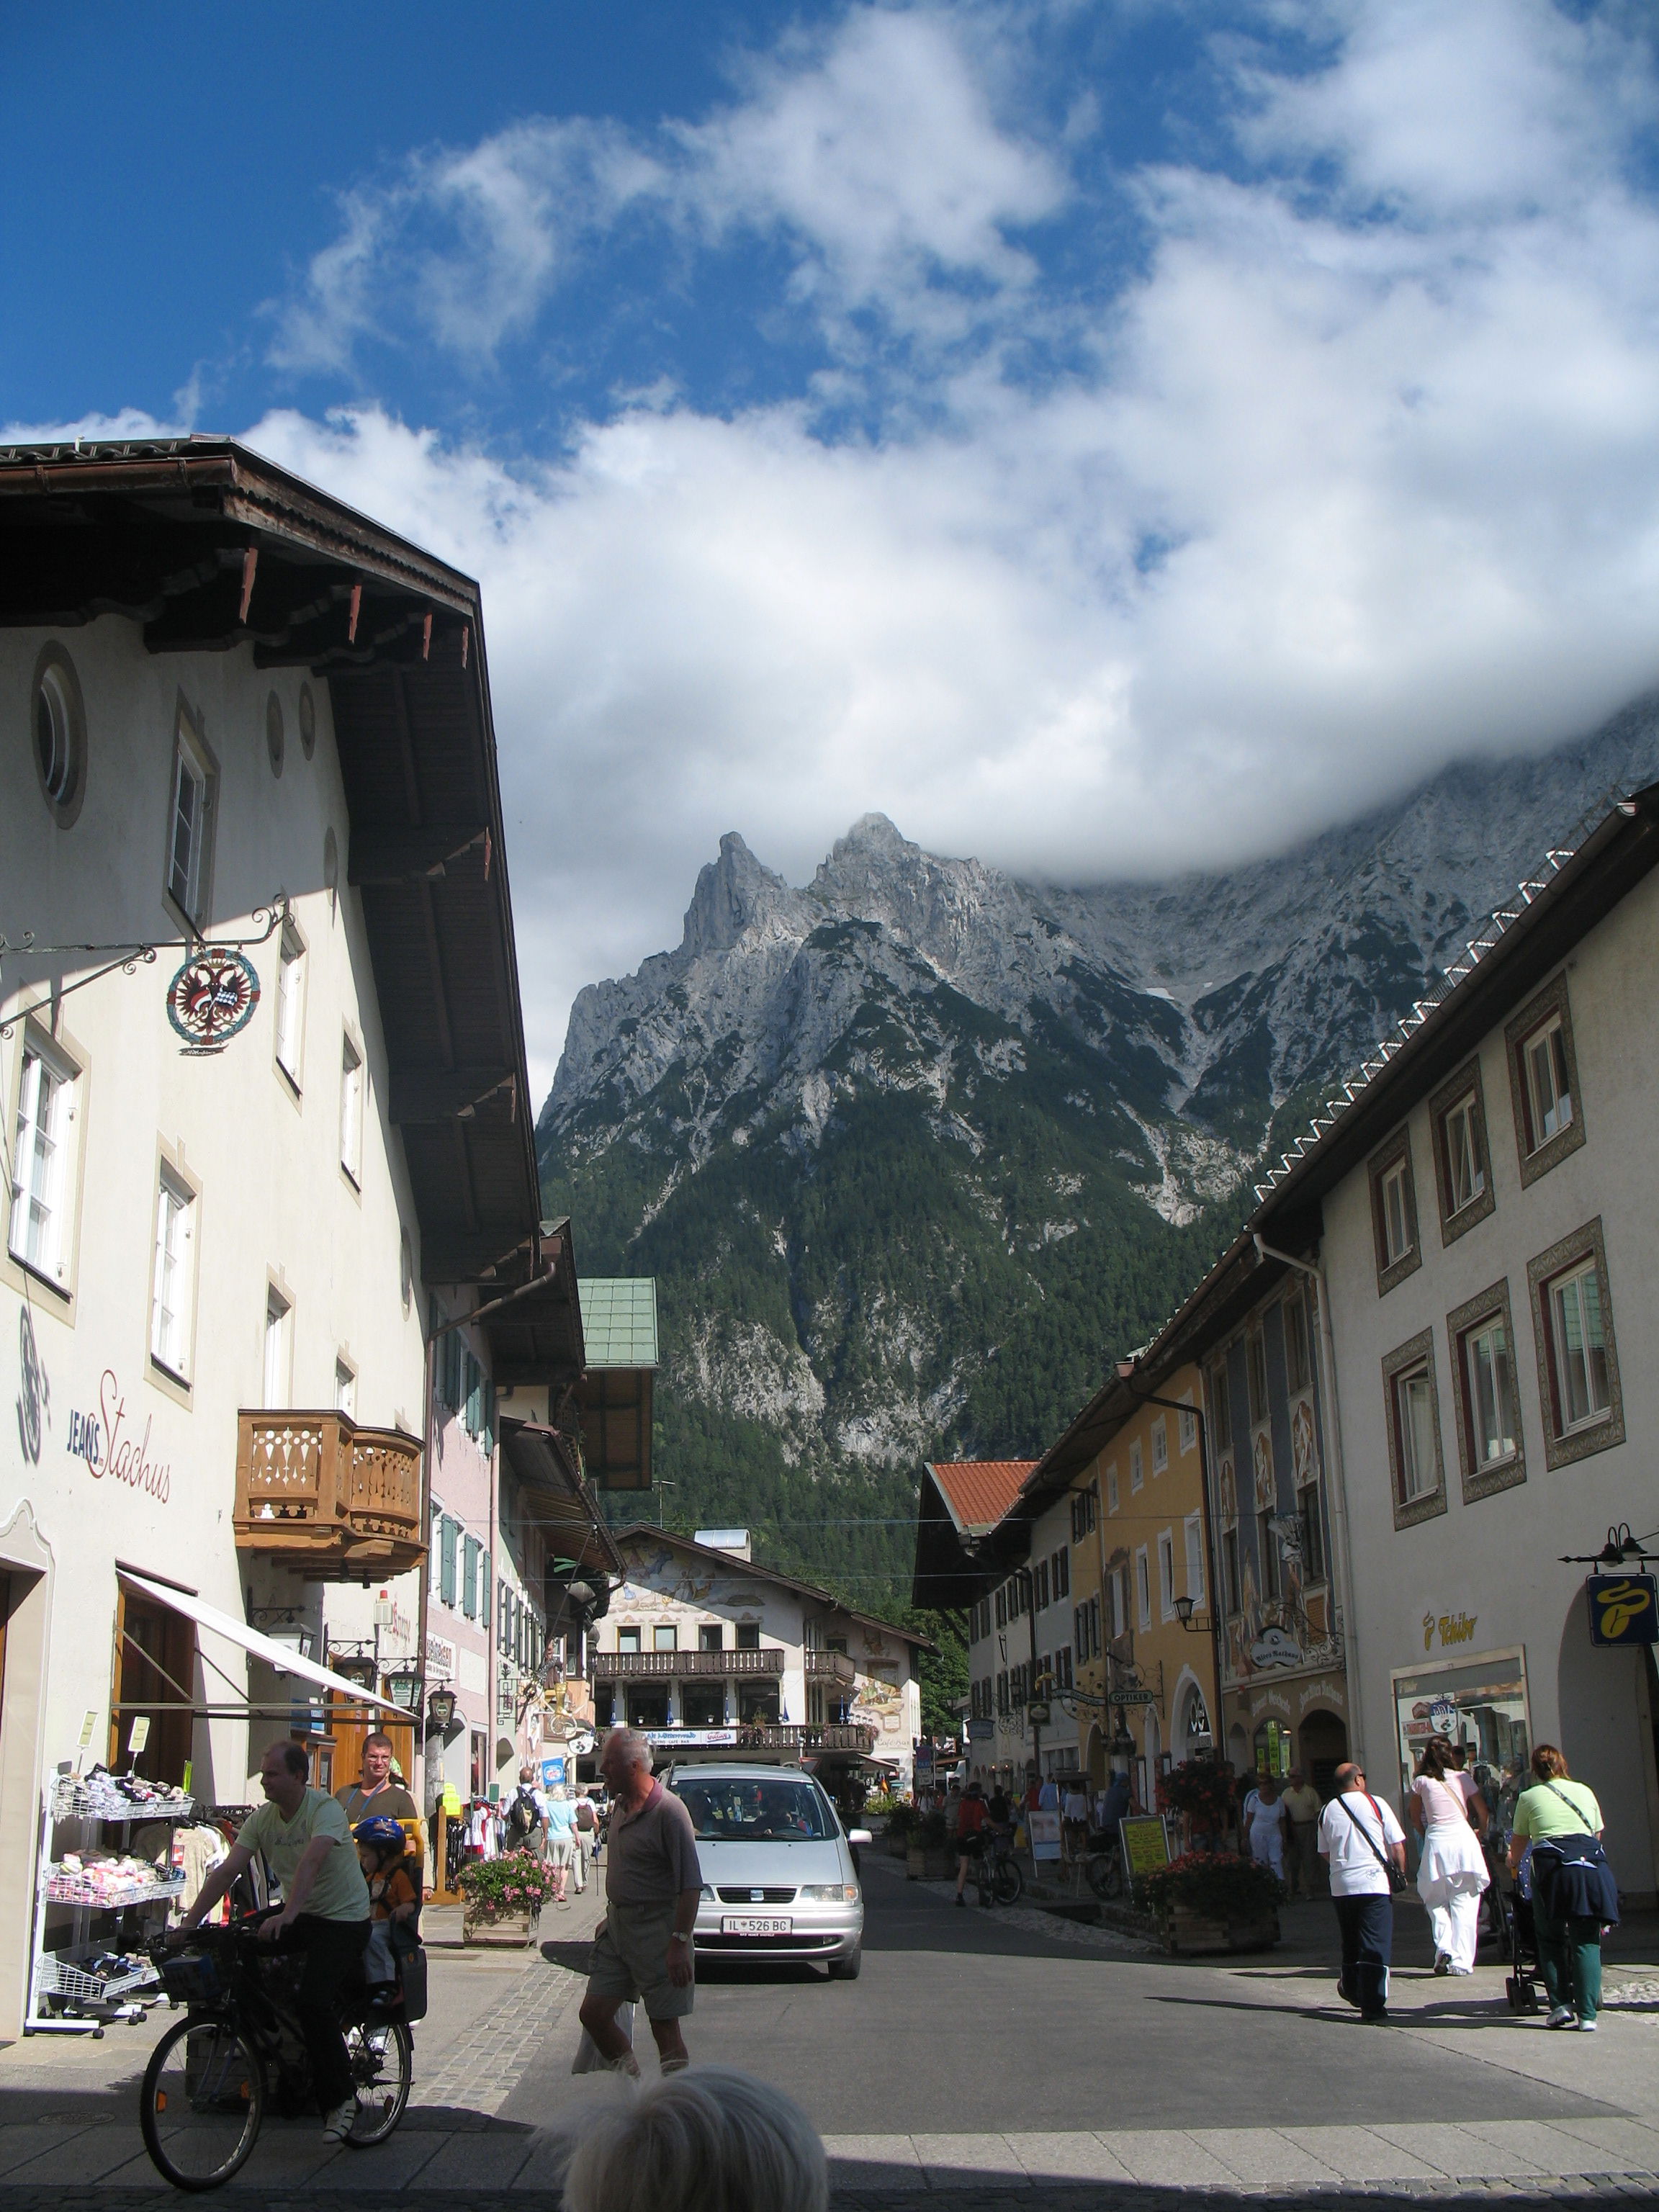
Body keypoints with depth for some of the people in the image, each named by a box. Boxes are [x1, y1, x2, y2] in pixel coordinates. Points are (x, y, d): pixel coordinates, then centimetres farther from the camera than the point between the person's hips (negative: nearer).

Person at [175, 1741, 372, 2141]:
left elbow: (309, 1863, -37)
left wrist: (287, 1917, -51)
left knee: (312, 2003, -24)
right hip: (297, 1915, 7)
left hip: (343, 1918, -7)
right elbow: (226, 1872, -7)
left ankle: (341, 2097, -6)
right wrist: (190, 1921, -18)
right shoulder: (262, 1818, -1)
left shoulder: (326, 1809, -21)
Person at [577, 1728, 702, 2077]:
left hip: (656, 1931, -8)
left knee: (665, 2027, -2)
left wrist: (679, 1942, -23)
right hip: (618, 1928, 9)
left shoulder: (668, 1811, -17)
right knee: (593, 2014, 8)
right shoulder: (620, 1806, 10)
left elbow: (691, 1885, -19)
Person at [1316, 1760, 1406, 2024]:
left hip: (1340, 1886, 4)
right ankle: (1372, 2005, -10)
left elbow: (1324, 1853, 13)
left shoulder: (1328, 1811, 7)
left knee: (1350, 1942, 20)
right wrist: (1400, 1873, 15)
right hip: (1374, 1883, -4)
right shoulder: (1376, 1804, -3)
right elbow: (1397, 1846, -1)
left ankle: (1353, 1990, 34)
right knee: (1376, 1944, -4)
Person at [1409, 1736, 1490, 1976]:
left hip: (1436, 1841, 0)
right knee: (1465, 1904, 4)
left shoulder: (1421, 1782, 5)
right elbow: (1482, 1812, 13)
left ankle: (1444, 1948, -9)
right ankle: (1462, 1960, 0)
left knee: (1437, 1902, 12)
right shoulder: (1463, 1779, 5)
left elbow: (1414, 1816, 14)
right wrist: (1480, 1834, 29)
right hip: (1464, 1838, 0)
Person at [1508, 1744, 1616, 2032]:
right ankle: (1587, 2013, -1)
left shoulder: (1529, 1797, 13)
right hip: (1592, 1862, 2)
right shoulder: (1585, 1792, 20)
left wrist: (1513, 1863, 44)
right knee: (1586, 1940, 4)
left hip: (1552, 1863, -2)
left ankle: (1560, 2004, 4)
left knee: (1551, 1938, 12)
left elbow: (1519, 1840, 24)